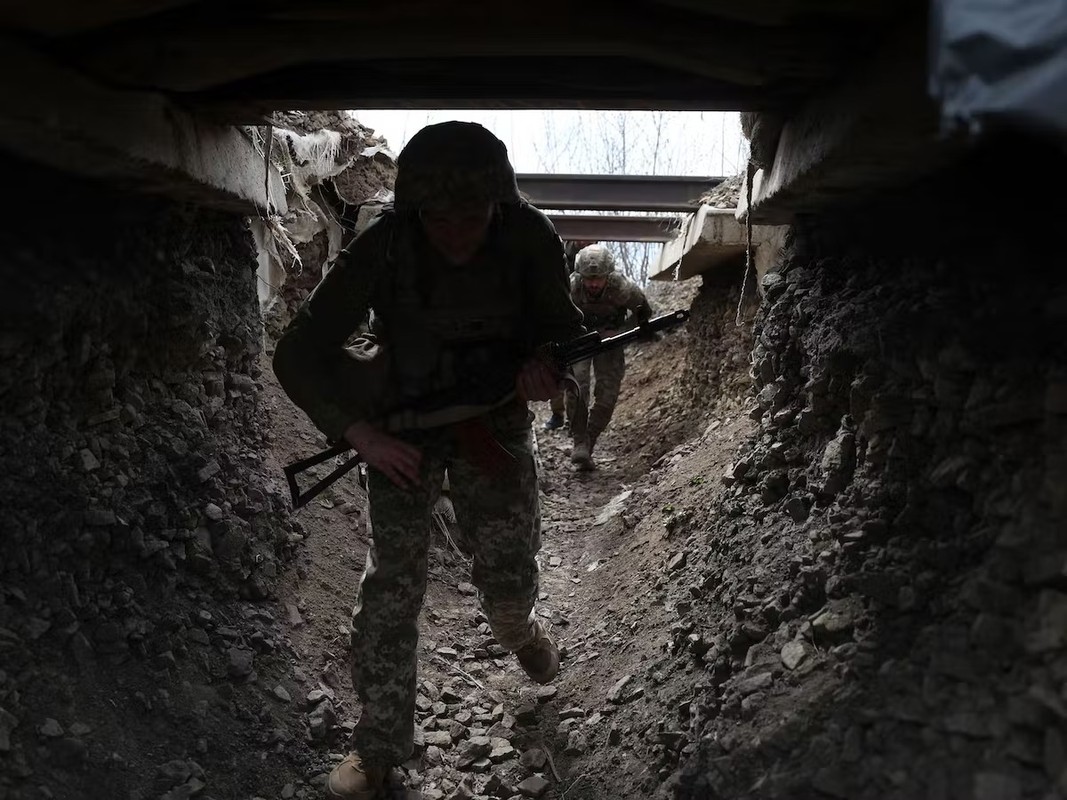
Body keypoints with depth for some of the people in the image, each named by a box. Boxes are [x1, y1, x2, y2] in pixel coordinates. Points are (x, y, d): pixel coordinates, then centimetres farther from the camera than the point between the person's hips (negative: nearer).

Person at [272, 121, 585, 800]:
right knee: (390, 589, -4)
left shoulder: (530, 238, -17)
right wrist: (363, 434, -27)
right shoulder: (384, 248, -22)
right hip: (402, 428, -1)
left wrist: (547, 365, -24)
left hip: (496, 419, 1)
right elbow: (298, 355, -18)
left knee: (510, 578, 2)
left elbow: (561, 323, -1)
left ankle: (517, 629, 42)